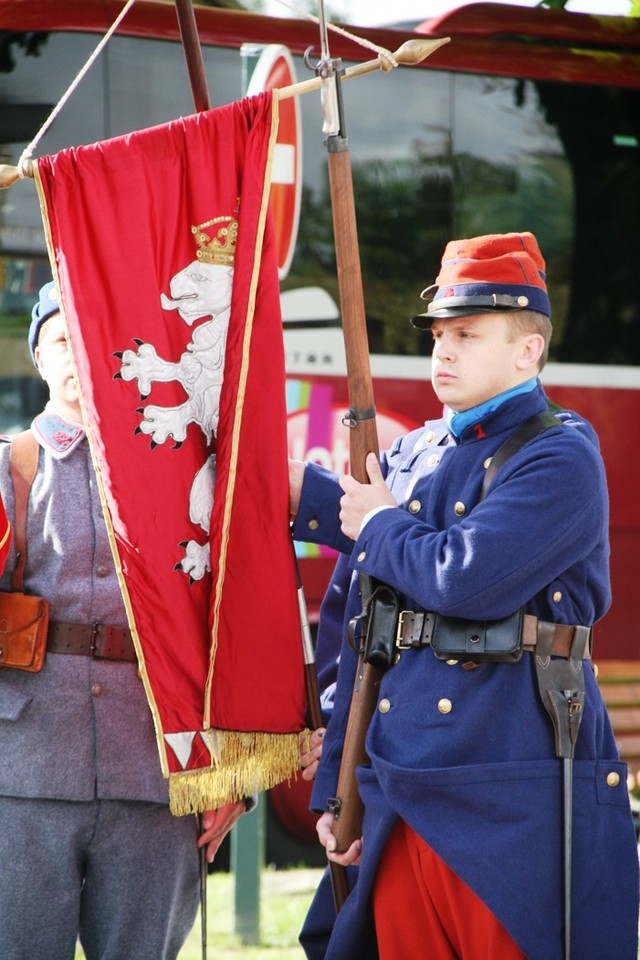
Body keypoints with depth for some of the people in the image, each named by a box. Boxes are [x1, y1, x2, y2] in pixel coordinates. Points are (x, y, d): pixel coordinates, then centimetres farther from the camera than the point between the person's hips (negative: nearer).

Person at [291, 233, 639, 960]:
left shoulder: (559, 457, -7)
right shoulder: (408, 459, 15)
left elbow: (469, 580, -20)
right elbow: (353, 630, 21)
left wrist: (376, 526, -4)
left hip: (512, 798, -6)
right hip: (399, 797, 6)